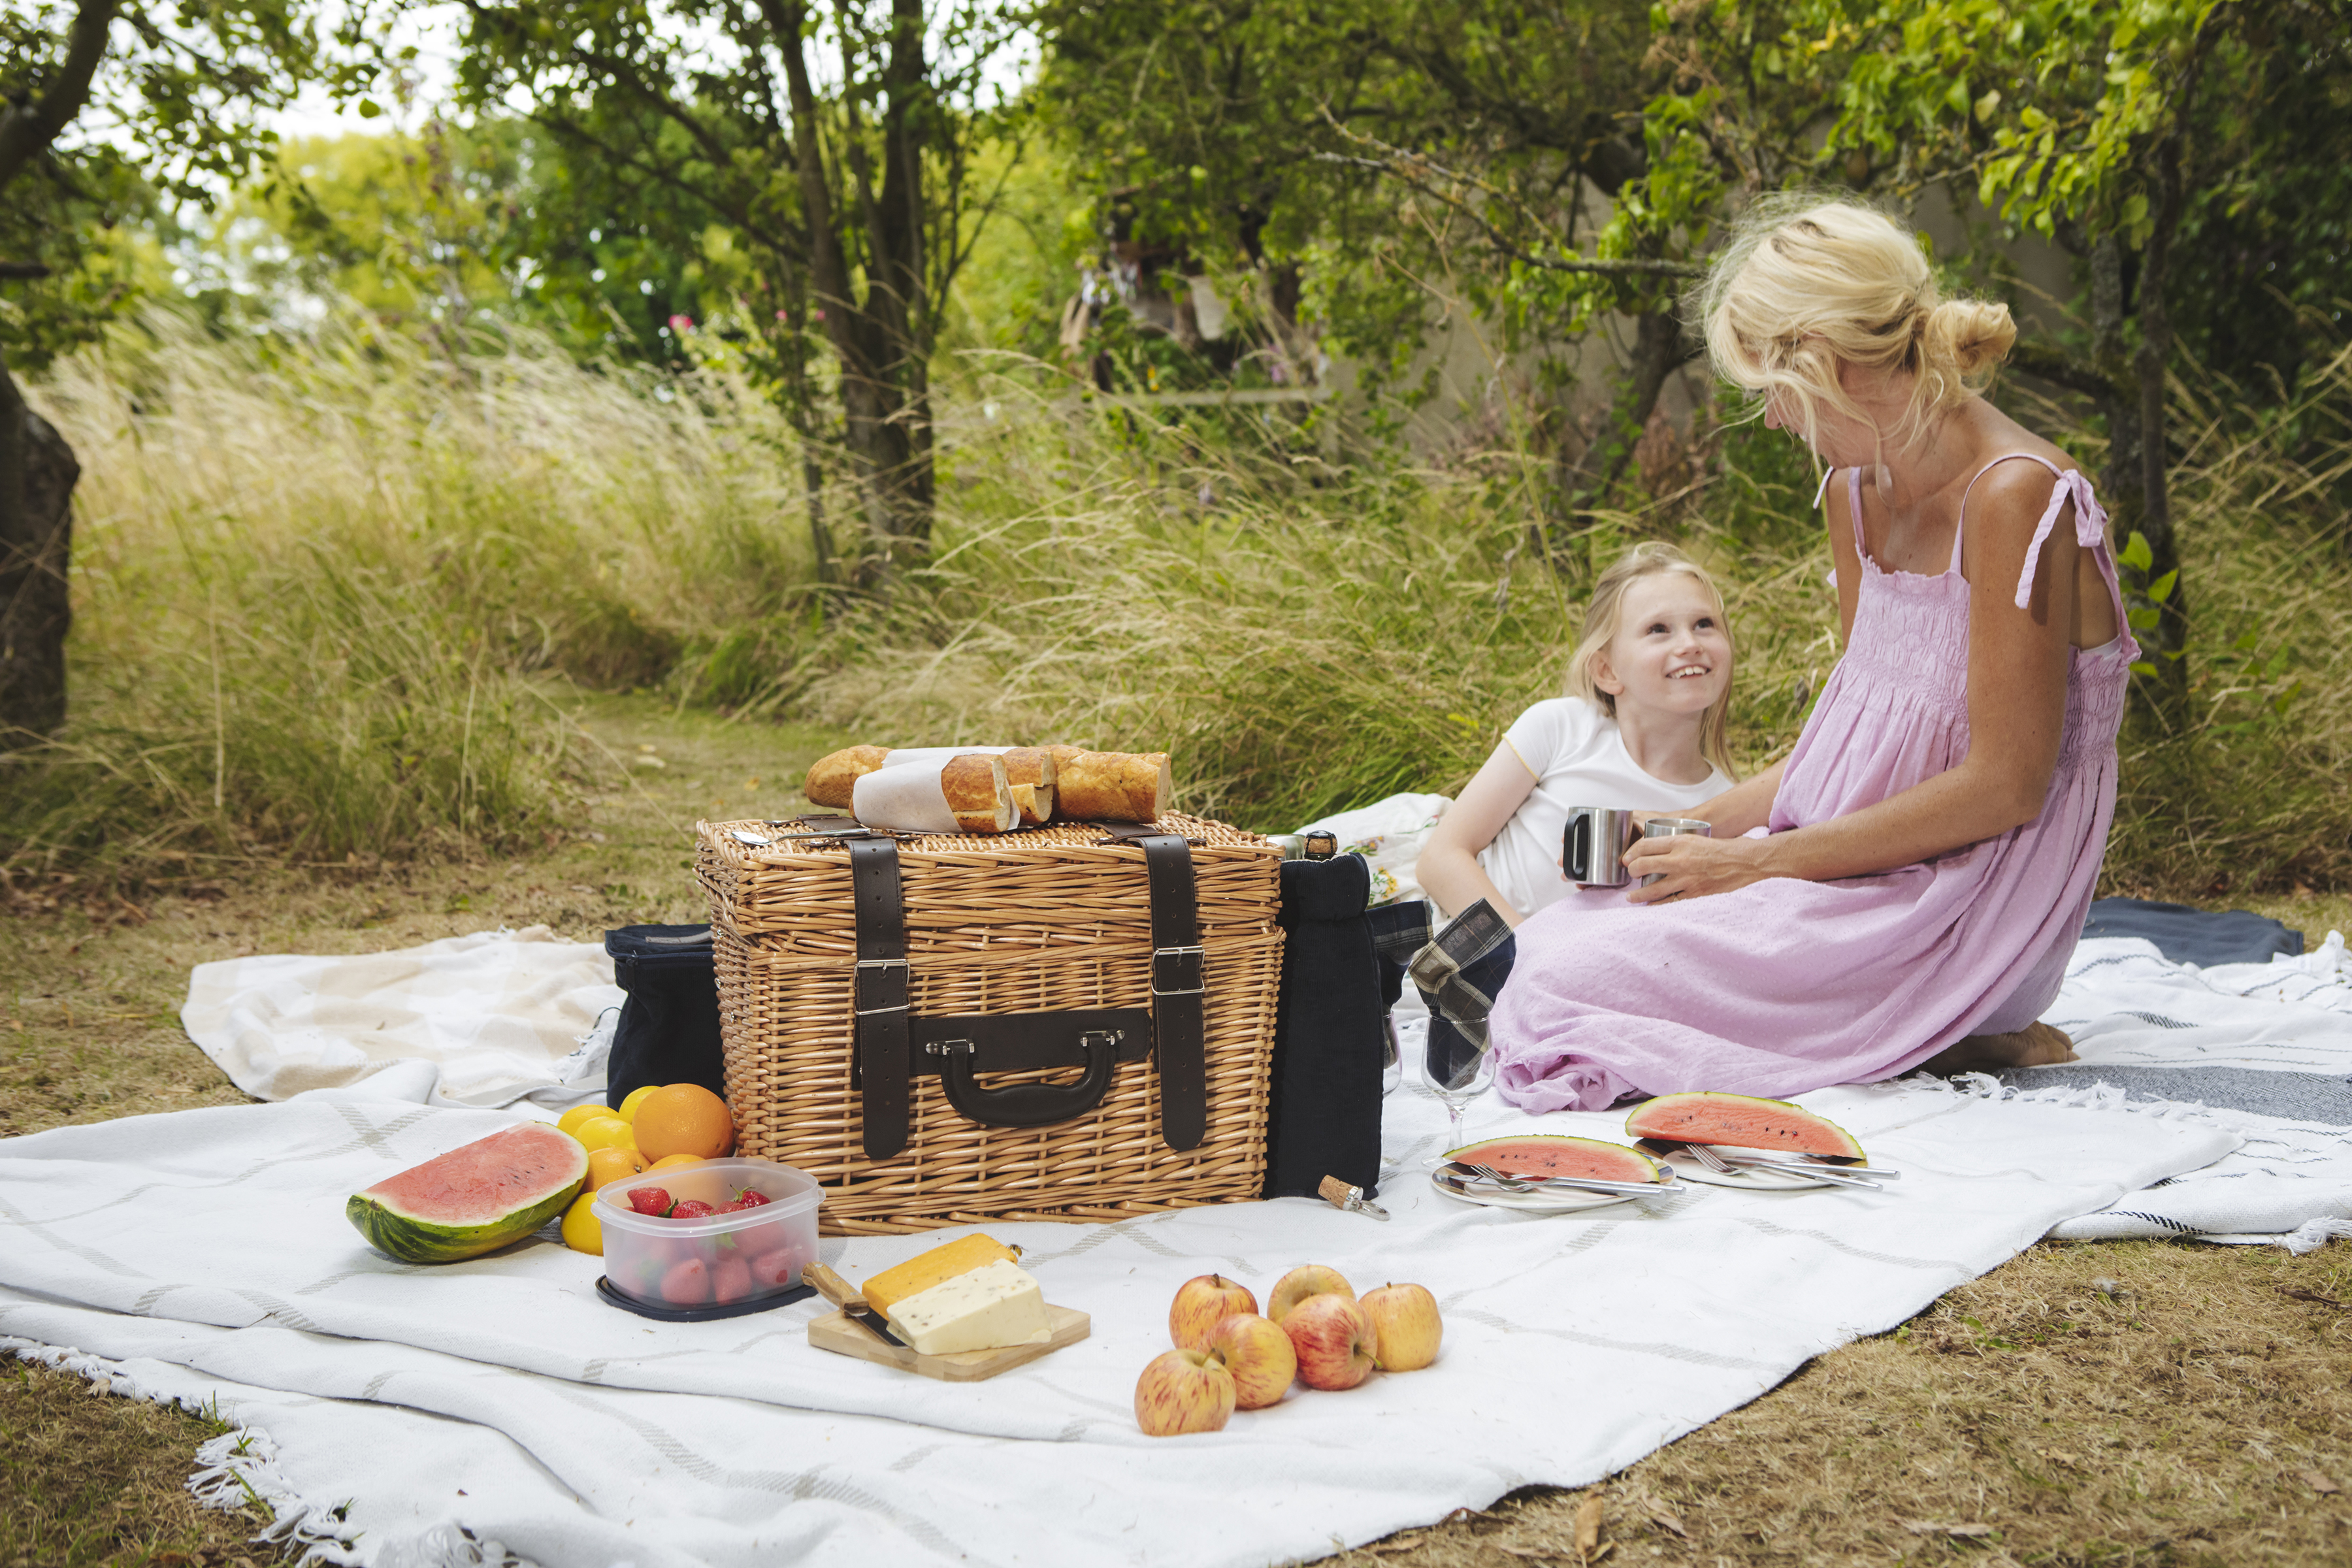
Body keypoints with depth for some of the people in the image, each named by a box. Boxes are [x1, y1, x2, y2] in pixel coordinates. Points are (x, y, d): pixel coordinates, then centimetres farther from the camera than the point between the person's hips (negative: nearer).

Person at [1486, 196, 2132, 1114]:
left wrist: (1756, 860, -17)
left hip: (1972, 906, -9)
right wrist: (1699, 826, 7)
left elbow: (2005, 786, -20)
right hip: (1873, 873, 9)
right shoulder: (1855, 488, 9)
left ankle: (1944, 1042, -6)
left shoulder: (2015, 496, -18)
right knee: (1560, 936, -1)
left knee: (1566, 986, -19)